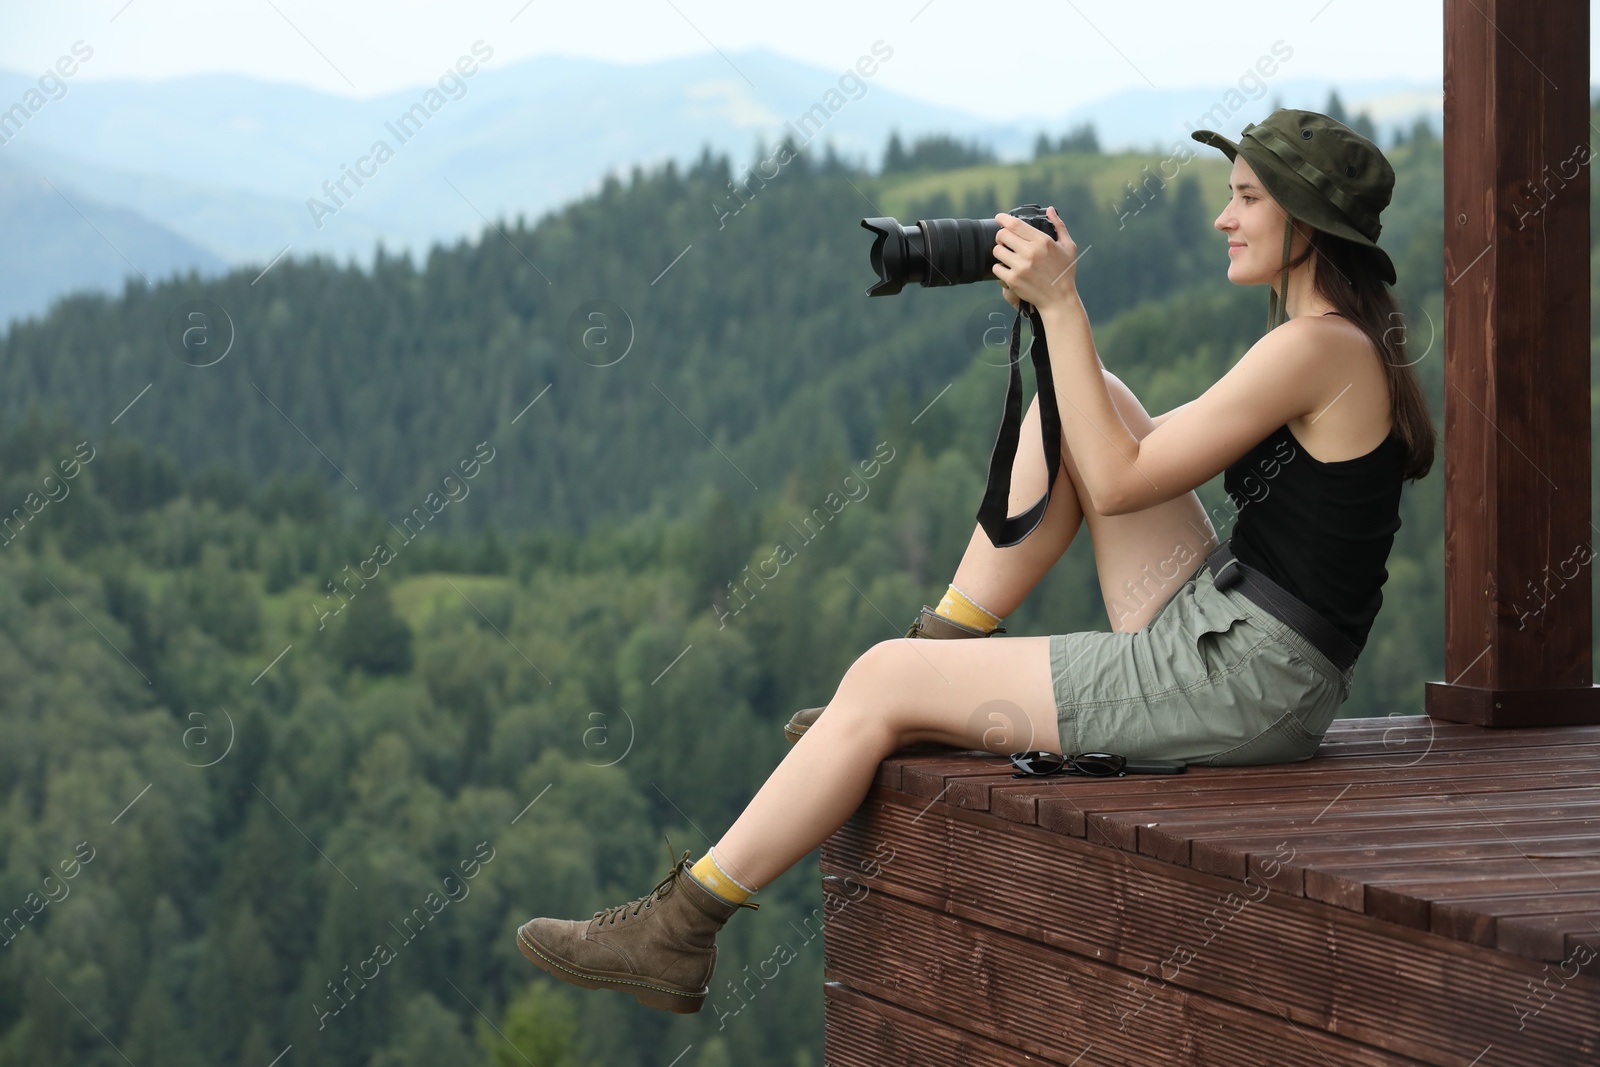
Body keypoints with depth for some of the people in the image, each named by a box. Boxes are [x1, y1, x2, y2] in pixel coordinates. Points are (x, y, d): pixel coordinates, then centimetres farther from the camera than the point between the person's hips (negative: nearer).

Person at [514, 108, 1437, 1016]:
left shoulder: (1317, 346, -17)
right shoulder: (1329, 340, 15)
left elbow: (1116, 482, -15)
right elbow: (1131, 443, 19)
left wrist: (1062, 306, -11)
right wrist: (1049, 310, 8)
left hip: (1239, 683, -10)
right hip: (1214, 641, 10)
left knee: (884, 681, -7)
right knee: (1085, 397, 9)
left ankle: (678, 930, 2)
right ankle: (946, 646, 14)